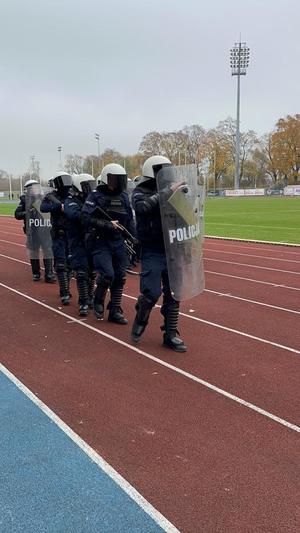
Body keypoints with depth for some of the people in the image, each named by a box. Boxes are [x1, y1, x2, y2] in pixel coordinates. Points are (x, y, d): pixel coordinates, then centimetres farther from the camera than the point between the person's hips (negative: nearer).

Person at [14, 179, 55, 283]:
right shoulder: (25, 200, 0)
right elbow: (17, 214, -3)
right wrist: (27, 213, -18)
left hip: (45, 230, 0)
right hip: (32, 231, 0)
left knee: (48, 252, 0)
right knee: (33, 253, 11)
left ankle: (49, 274, 6)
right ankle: (36, 274, 25)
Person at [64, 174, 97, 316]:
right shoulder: (71, 202, -9)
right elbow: (74, 215, -30)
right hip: (78, 243, -6)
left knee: (92, 272, 13)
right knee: (81, 273, -8)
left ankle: (90, 298, 29)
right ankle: (83, 303, -1)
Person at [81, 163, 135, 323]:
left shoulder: (123, 197, 9)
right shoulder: (95, 197, -8)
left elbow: (129, 221, 15)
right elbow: (87, 219, -16)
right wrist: (108, 225, -20)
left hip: (118, 242, 6)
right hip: (100, 242, -5)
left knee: (119, 277, 5)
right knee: (107, 274, -16)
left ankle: (115, 311, 17)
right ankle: (98, 301, 13)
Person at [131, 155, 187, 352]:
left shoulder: (169, 192, 11)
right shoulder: (141, 193, -3)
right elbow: (144, 206, -27)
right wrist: (168, 192, -28)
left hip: (172, 251, 5)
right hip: (152, 252, -5)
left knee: (173, 294, 7)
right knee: (151, 293, -7)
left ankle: (171, 334, 19)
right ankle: (140, 322, 24)